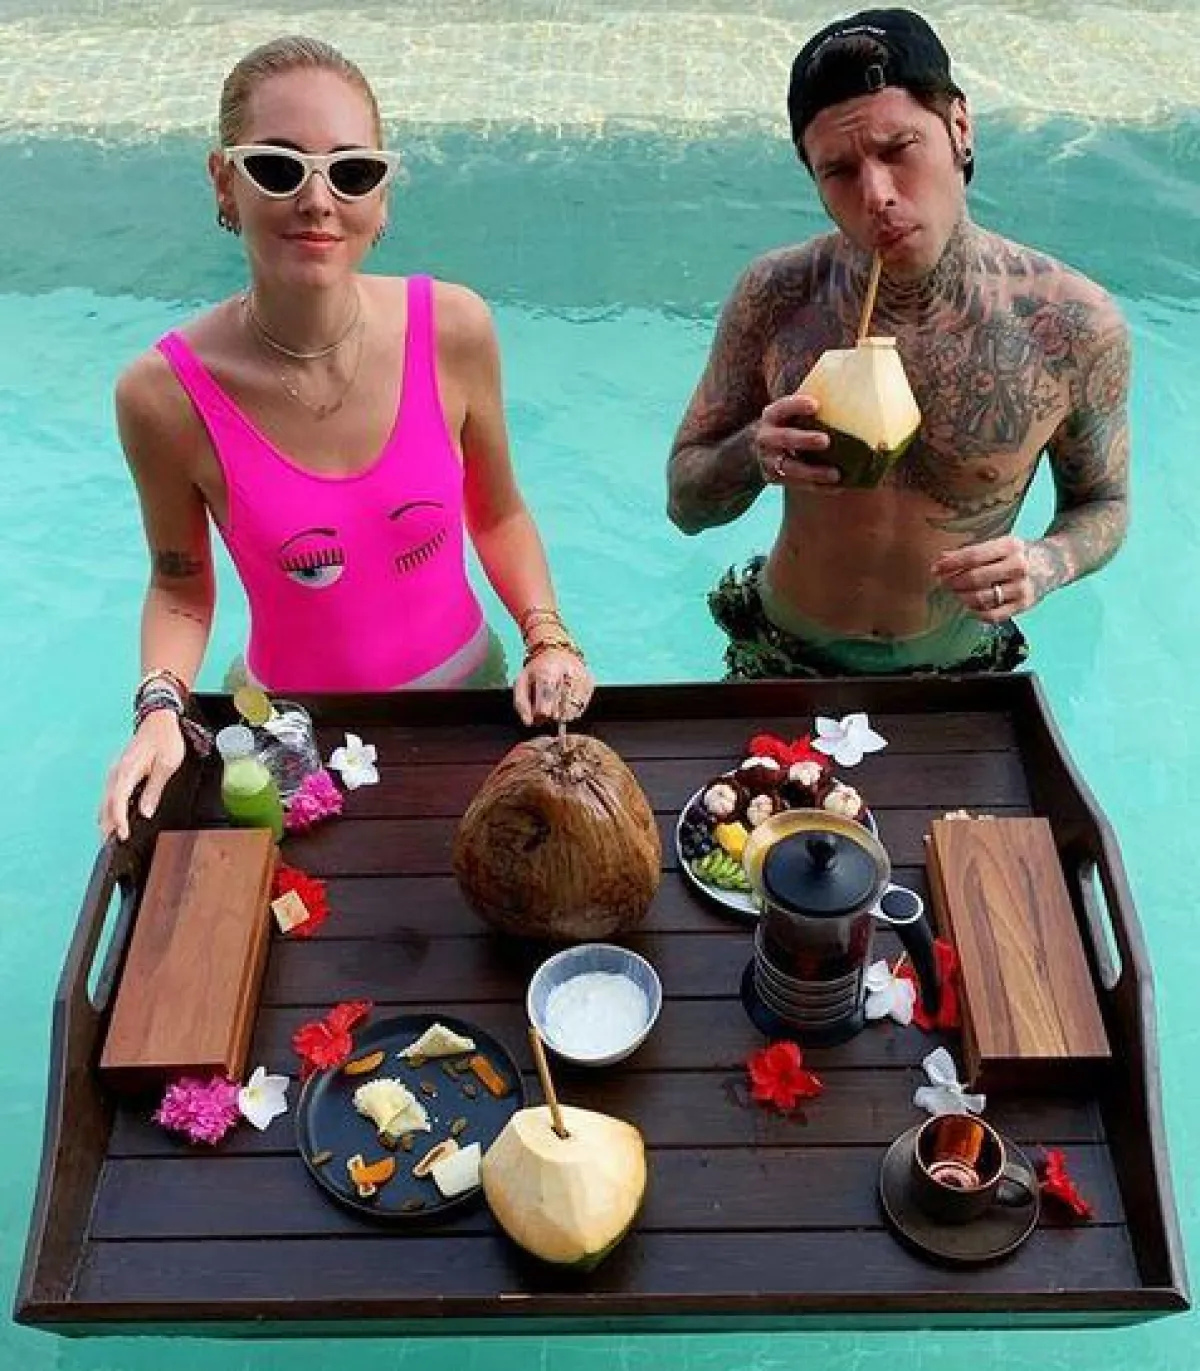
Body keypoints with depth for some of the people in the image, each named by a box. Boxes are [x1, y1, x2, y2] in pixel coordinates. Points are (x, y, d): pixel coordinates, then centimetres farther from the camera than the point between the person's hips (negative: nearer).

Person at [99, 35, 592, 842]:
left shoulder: (454, 330, -18)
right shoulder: (163, 395, -21)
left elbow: (499, 515, -1)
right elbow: (181, 589, -5)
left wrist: (547, 638, -14)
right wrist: (161, 707, -20)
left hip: (465, 688, 2)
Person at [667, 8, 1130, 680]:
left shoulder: (1078, 326, -20)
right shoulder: (775, 296, -18)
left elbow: (1103, 504, -3)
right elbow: (686, 503, -9)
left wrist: (1043, 565, -25)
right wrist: (753, 454, -31)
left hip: (957, 667, 0)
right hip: (782, 658, 1)